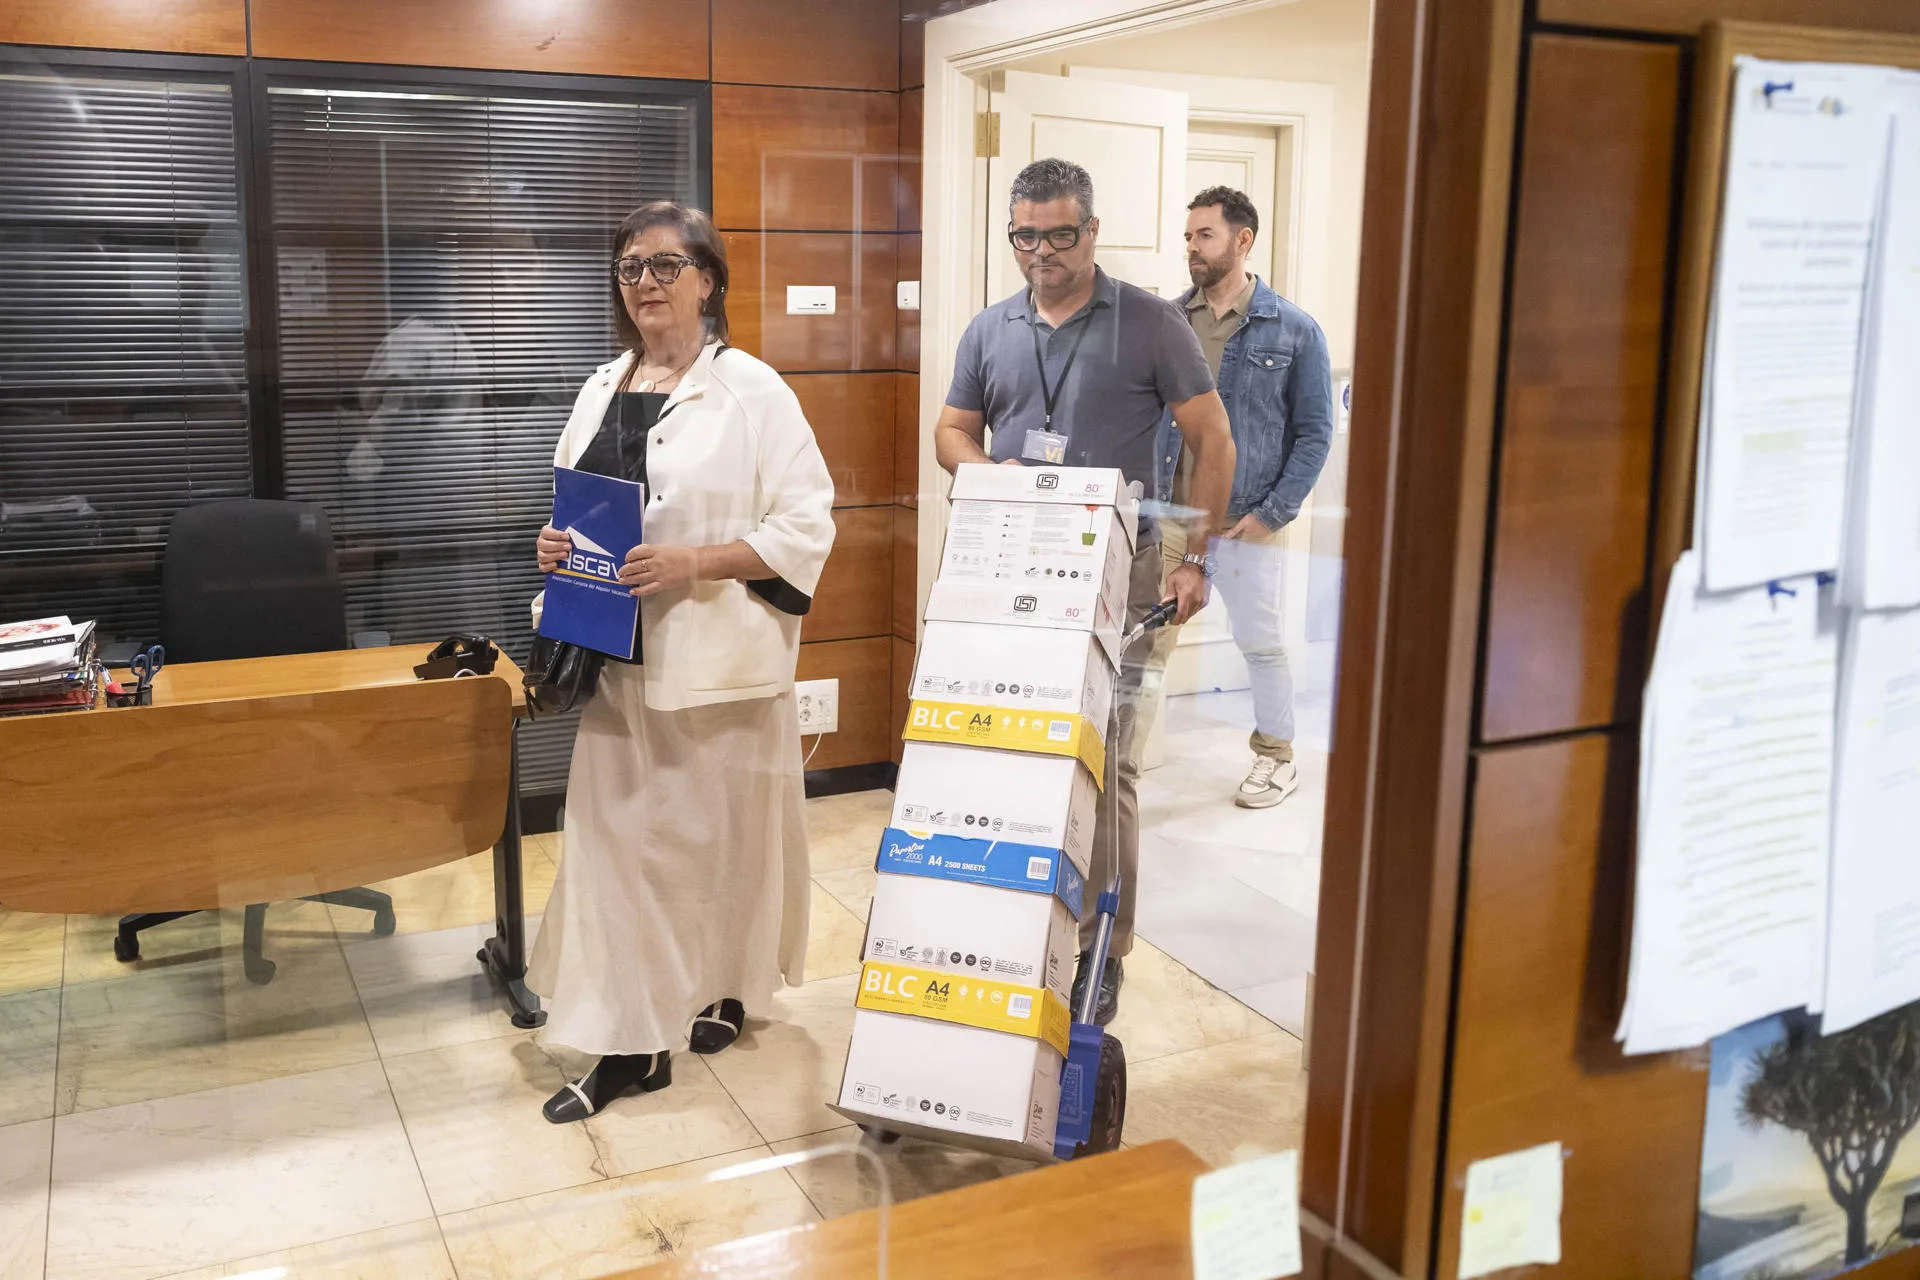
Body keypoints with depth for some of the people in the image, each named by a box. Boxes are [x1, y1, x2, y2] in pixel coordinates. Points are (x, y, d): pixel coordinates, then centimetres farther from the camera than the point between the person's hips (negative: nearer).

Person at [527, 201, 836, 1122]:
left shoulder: (752, 391, -8)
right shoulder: (602, 390, 11)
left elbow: (807, 527, -12)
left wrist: (695, 562, -22)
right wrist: (557, 548, 0)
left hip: (721, 656, -5)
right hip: (620, 656, 5)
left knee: (723, 830, 9)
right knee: (616, 834, 4)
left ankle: (727, 986, 34)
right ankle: (629, 1041, 13)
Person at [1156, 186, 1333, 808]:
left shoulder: (1294, 331, -2)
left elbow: (1315, 433, -1)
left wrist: (1273, 513, -8)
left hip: (1243, 522, -3)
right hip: (1167, 516, 3)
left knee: (1260, 641, 7)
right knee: (1147, 638, 7)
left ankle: (1278, 757, 25)